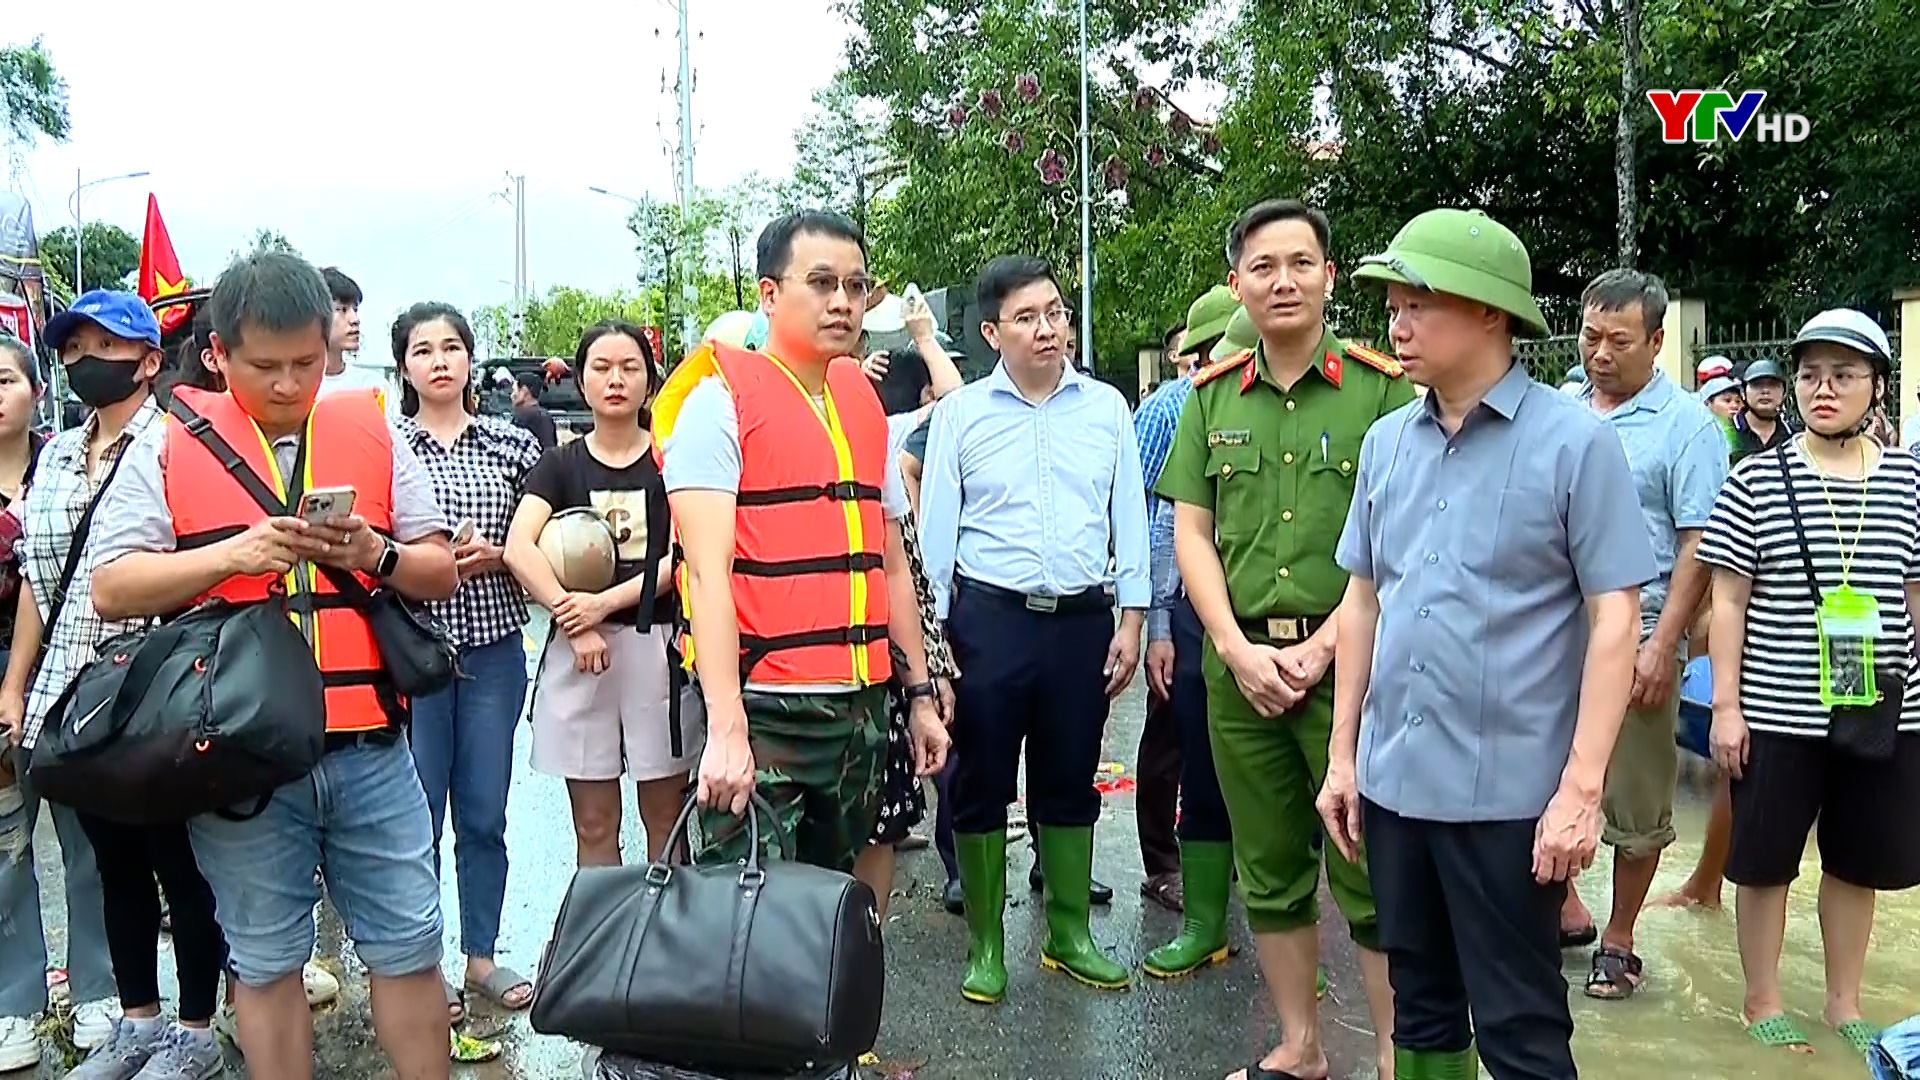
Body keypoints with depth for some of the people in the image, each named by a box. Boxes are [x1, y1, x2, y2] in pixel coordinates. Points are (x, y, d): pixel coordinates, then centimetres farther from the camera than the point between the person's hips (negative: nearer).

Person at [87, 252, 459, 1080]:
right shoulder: (168, 443, 1)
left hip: (368, 744, 2)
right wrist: (235, 553, -18)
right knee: (265, 963, 12)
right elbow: (111, 590, -4)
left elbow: (439, 574, 8)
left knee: (409, 947, 9)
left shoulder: (373, 434, 7)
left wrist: (377, 554, -13)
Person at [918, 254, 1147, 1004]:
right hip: (989, 619, -2)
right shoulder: (960, 414, -1)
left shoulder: (1106, 408, 5)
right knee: (982, 785, 7)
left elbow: (1128, 517, 7)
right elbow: (935, 530, 1)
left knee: (1070, 784, 14)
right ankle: (985, 946, 22)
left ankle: (1069, 935, 29)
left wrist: (1131, 619, 2)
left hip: (1083, 620, 2)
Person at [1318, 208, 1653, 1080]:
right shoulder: (1386, 442, 6)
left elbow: (1614, 620, -10)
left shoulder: (1574, 441, -9)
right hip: (1392, 780, 5)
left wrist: (1581, 786, -16)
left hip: (1508, 790, -5)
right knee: (1420, 1006, 18)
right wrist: (1343, 753, 10)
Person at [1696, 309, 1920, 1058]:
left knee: (1858, 862, 15)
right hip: (1776, 712, -3)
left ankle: (1844, 1004, 33)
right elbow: (1729, 600, -4)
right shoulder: (1757, 480, -5)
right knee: (1767, 862, 7)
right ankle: (1762, 1002, 25)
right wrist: (1725, 705, -7)